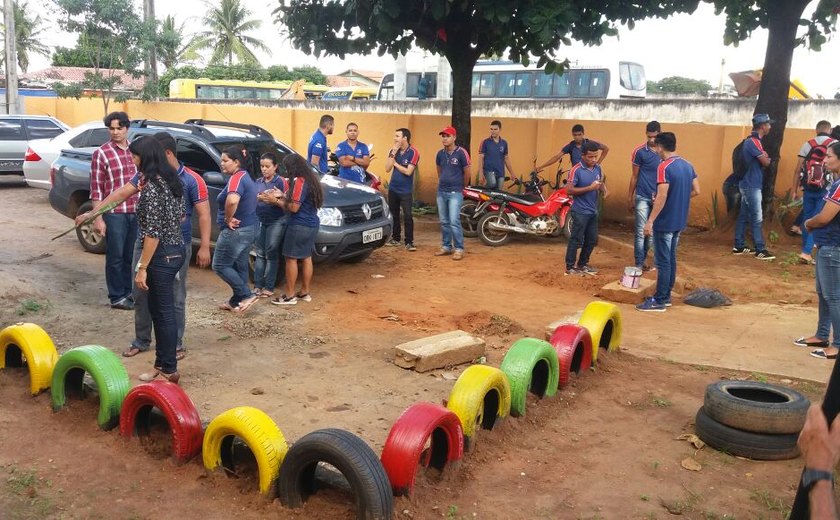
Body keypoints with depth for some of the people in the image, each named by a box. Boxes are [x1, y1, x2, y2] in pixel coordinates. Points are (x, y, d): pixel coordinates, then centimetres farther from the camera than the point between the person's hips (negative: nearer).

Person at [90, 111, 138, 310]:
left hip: (136, 212, 5)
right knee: (115, 257, 4)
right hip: (114, 213, -5)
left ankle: (128, 292, 26)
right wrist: (98, 218, -11)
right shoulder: (101, 153, -6)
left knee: (131, 256, 13)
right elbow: (96, 189, -7)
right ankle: (116, 297, 13)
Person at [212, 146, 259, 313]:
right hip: (248, 228, 10)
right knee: (240, 266, 16)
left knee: (220, 265, 0)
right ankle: (237, 300, 24)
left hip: (236, 230, -10)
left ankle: (247, 295, -2)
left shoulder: (236, 178, -20)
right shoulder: (245, 176, 13)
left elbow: (232, 200, -40)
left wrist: (228, 219, -24)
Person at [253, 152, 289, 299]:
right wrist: (259, 198, -15)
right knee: (260, 254, 7)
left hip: (277, 222, -5)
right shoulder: (258, 182, 8)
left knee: (271, 254, -1)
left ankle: (269, 287, 5)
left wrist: (274, 200, -27)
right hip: (260, 221, 5)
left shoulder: (281, 182, -8)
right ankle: (258, 285, 13)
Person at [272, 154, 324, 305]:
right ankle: (305, 292, 22)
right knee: (306, 258, 15)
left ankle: (290, 296, 3)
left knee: (291, 259, -1)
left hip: (299, 226, -9)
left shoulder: (299, 182, -17)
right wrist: (283, 197, 9)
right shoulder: (311, 179, 11)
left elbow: (294, 207, -19)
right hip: (311, 225, 9)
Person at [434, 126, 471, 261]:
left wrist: (462, 187, 9)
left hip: (455, 193, -6)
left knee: (454, 221, -13)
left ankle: (459, 249, -7)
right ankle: (446, 246, 21)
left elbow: (467, 172, -2)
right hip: (441, 192, 6)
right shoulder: (440, 154, 8)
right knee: (444, 222, 11)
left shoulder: (461, 153, -9)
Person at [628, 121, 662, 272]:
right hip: (642, 197, -3)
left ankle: (642, 261, 21)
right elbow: (634, 176, 0)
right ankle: (639, 264, -1)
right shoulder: (639, 151, -6)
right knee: (641, 232, -5)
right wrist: (630, 199, 1)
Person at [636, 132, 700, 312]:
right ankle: (666, 296, 24)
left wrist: (650, 221, -21)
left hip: (665, 223, -8)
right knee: (671, 259, 16)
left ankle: (659, 301, 2)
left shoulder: (664, 167, -18)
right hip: (679, 222, 8)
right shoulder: (688, 165, 7)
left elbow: (661, 197, -24)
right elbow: (696, 191, 11)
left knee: (663, 262, -3)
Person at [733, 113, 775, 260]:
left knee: (743, 216, 12)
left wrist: (764, 158, -6)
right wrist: (768, 159, 4)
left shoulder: (752, 141, 15)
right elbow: (766, 162, -18)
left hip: (748, 184, 10)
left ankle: (739, 246, 18)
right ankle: (760, 250, -5)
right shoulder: (753, 142, -18)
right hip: (752, 186, -10)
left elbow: (762, 160, 15)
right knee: (756, 218, -8)